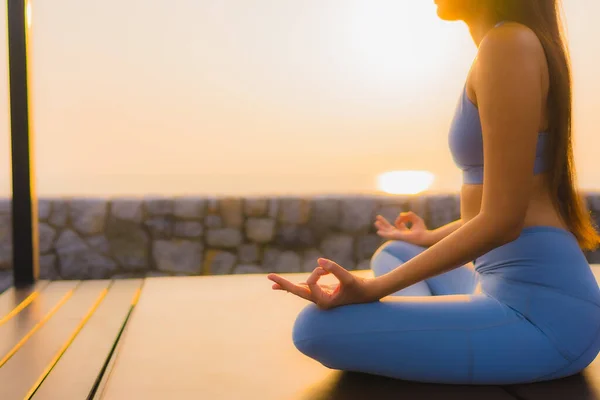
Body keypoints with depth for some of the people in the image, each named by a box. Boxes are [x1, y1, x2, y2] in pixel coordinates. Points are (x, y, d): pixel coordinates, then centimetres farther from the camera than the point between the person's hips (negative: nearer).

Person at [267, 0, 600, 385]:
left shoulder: (509, 42, -14)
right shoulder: (514, 45, 16)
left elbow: (502, 220, -19)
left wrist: (374, 288, -16)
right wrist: (429, 238, 37)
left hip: (542, 311, -10)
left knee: (317, 327, -19)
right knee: (391, 253, 28)